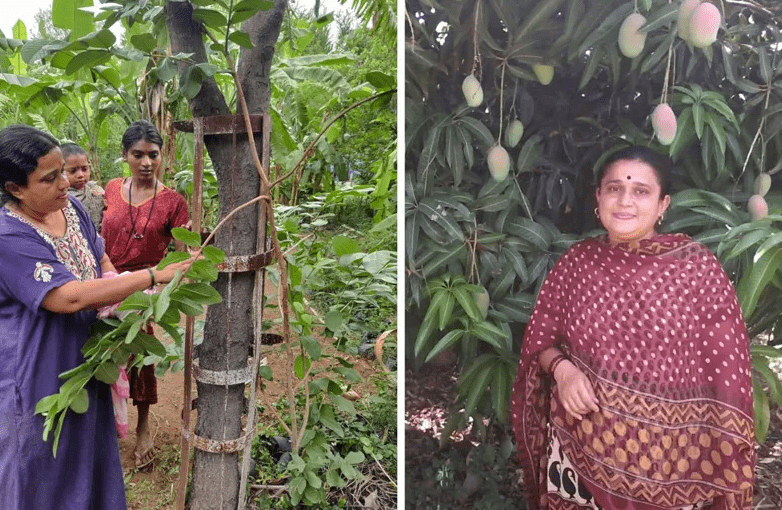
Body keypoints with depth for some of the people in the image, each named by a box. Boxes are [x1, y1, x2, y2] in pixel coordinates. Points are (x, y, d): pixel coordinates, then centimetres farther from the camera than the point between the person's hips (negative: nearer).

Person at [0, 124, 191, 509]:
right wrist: (154, 275, -32)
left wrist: (133, 304, -4)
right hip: (40, 381, -7)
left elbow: (101, 261, 13)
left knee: (92, 461, 22)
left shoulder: (70, 207, -1)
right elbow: (71, 296, -33)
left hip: (86, 367, 7)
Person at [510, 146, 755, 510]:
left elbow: (724, 372, -5)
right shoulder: (576, 261, -2)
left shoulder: (696, 266, -9)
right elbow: (540, 340, 6)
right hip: (579, 448, 2)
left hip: (667, 459, -1)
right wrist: (562, 369, -15)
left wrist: (728, 476, -3)